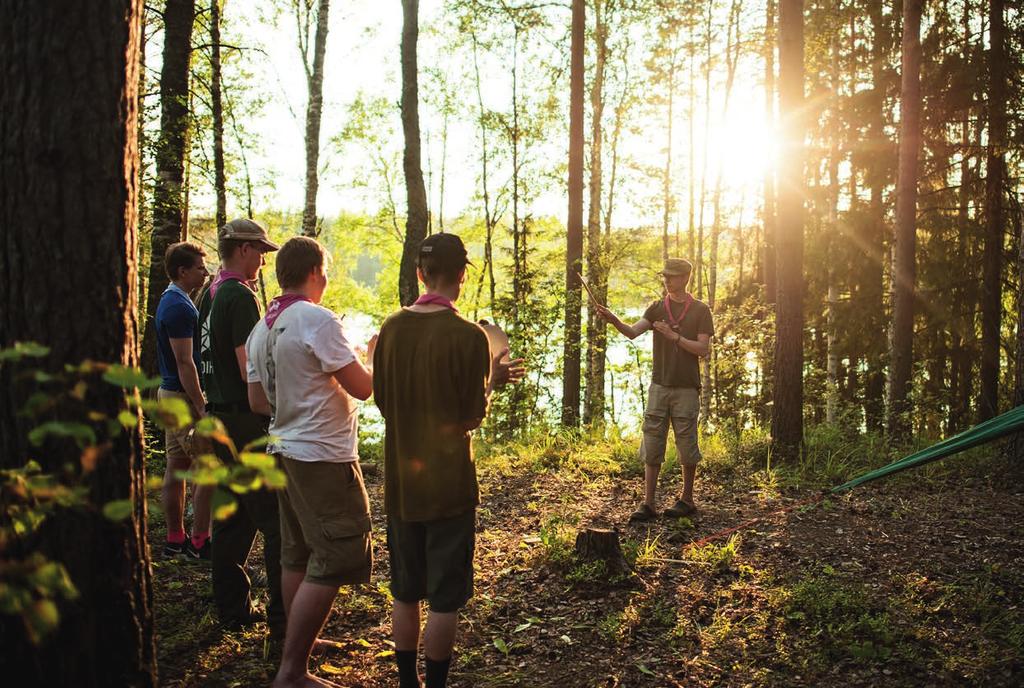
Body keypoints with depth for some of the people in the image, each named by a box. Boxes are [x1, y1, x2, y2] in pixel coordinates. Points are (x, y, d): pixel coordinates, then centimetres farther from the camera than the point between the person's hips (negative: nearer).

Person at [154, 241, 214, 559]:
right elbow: (185, 361, -22)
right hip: (185, 396, -10)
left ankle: (175, 539, 19)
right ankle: (199, 541, 2)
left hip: (171, 393, 10)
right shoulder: (180, 306, -17)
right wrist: (201, 407, -22)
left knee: (176, 467, 12)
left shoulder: (171, 300, 15)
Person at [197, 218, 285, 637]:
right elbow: (251, 371, -21)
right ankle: (283, 617, 1)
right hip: (247, 420, -10)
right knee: (278, 522, -4)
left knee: (232, 516, 15)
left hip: (218, 417, 10)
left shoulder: (209, 295, 14)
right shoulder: (240, 297, -16)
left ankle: (232, 609, 23)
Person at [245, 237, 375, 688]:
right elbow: (362, 388, -16)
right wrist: (376, 354, 3)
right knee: (334, 562, -3)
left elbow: (258, 401, 14)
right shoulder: (317, 320, -17)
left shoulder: (261, 329, 9)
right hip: (323, 456, -9)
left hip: (285, 451, 9)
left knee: (296, 557, 17)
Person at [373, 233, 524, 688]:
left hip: (400, 480, 5)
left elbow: (383, 400, 8)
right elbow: (473, 417, -13)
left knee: (405, 592, 18)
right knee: (444, 597, 8)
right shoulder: (468, 335, -17)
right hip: (448, 483, -5)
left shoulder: (392, 327, -1)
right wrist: (493, 379, 6)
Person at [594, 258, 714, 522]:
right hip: (659, 386, 3)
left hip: (686, 390, -3)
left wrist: (674, 335, -17)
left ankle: (687, 500, 20)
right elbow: (633, 332, -9)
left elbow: (703, 349, -7)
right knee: (651, 444, 0)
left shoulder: (700, 310, 1)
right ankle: (648, 503, 3)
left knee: (686, 445, 5)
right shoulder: (657, 308, 7)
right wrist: (613, 320, -28)